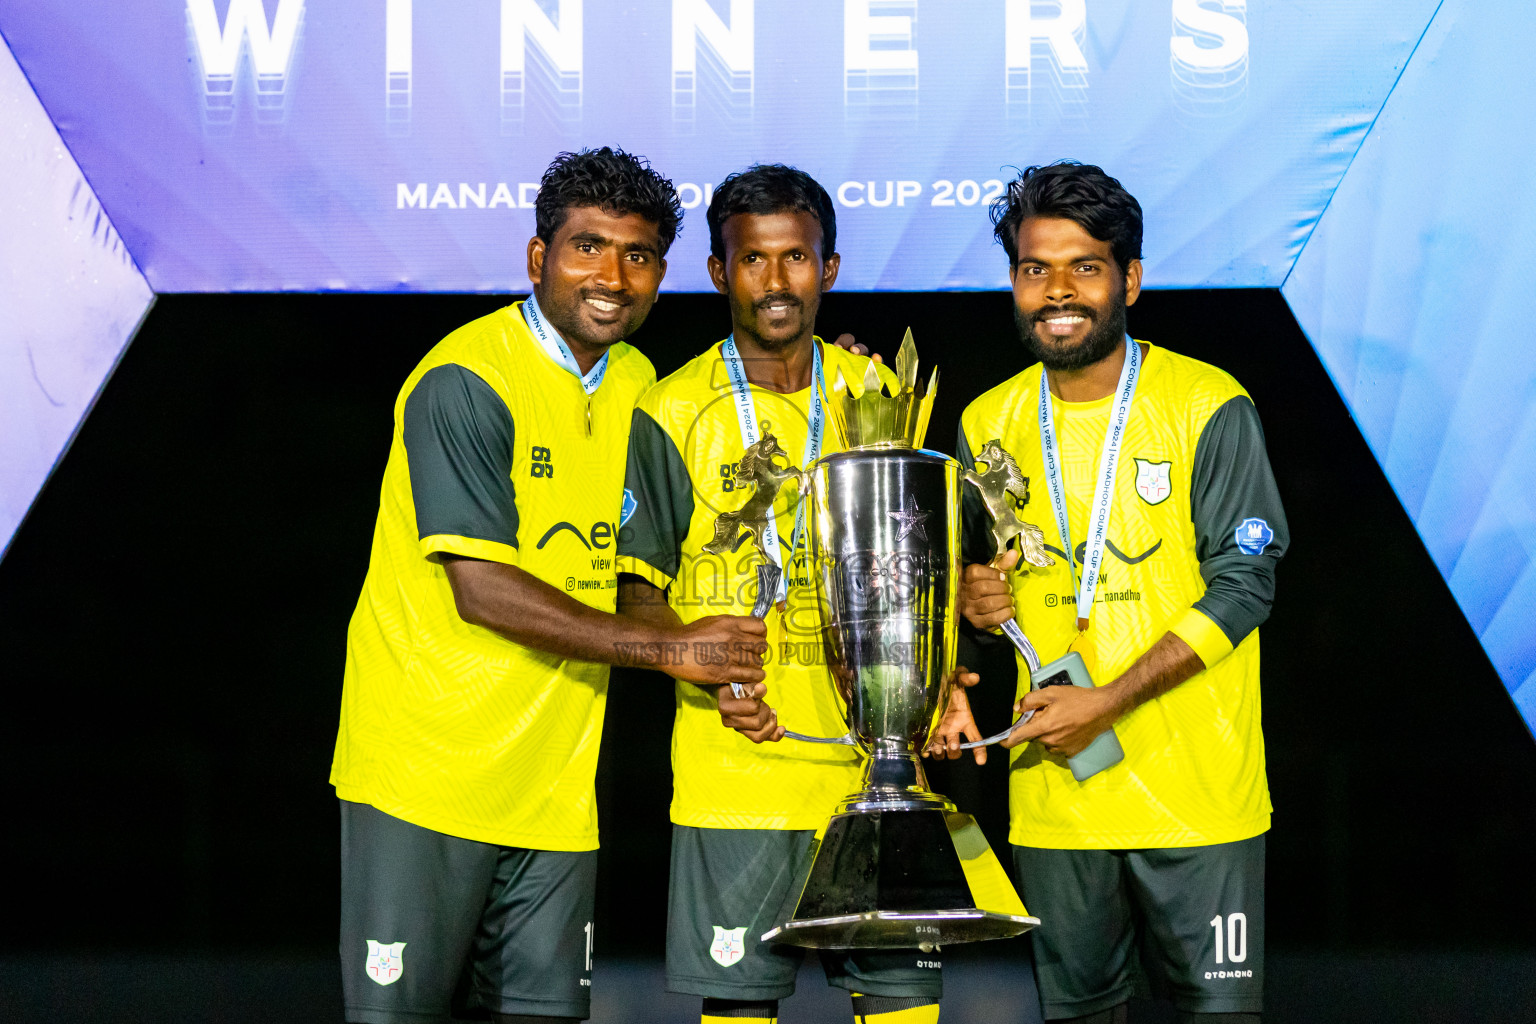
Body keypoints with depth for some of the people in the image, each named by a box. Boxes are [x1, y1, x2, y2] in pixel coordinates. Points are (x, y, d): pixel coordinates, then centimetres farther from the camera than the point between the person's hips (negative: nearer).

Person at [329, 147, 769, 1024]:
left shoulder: (634, 385, 13)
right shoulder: (465, 382, -13)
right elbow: (482, 590, -19)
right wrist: (669, 648, -18)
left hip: (554, 780, 7)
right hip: (428, 775, -7)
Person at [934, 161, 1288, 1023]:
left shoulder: (1210, 409, -7)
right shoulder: (988, 422, 7)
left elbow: (1244, 585, -10)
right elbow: (965, 571, 20)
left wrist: (1108, 702, -17)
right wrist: (972, 599, -6)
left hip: (1196, 789, -4)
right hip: (1052, 792, 4)